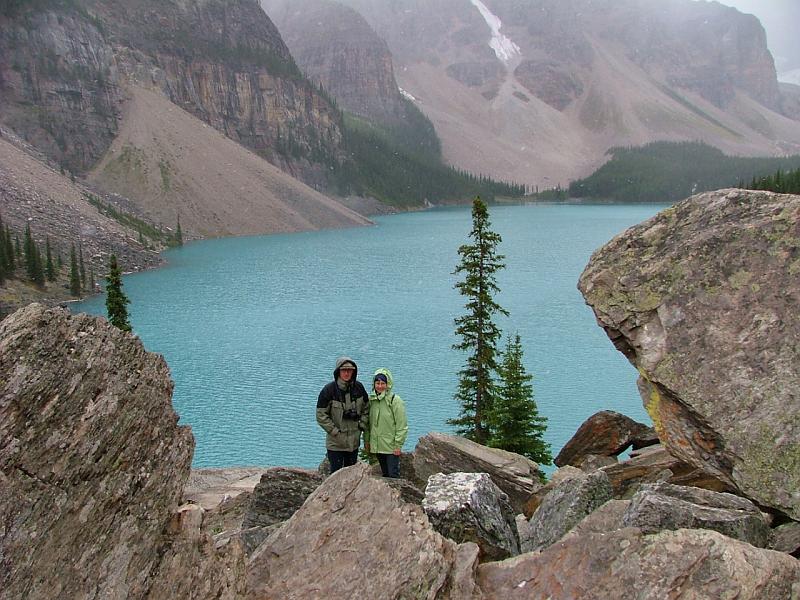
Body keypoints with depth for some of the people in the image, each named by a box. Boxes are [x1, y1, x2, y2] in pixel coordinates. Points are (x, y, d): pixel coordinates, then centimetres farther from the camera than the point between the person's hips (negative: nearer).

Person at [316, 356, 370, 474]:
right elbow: (321, 416, -12)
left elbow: (366, 408, 13)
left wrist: (362, 425, 2)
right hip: (335, 442, -4)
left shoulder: (359, 387, -1)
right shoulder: (329, 390, -13)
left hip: (354, 441, 4)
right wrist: (334, 431, -15)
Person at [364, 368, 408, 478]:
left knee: (393, 475, -3)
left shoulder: (395, 400, -11)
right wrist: (366, 441, 11)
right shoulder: (371, 400, 6)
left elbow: (402, 425, -11)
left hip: (391, 446, -5)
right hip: (377, 446, 6)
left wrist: (398, 445, -12)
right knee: (384, 474, 15)